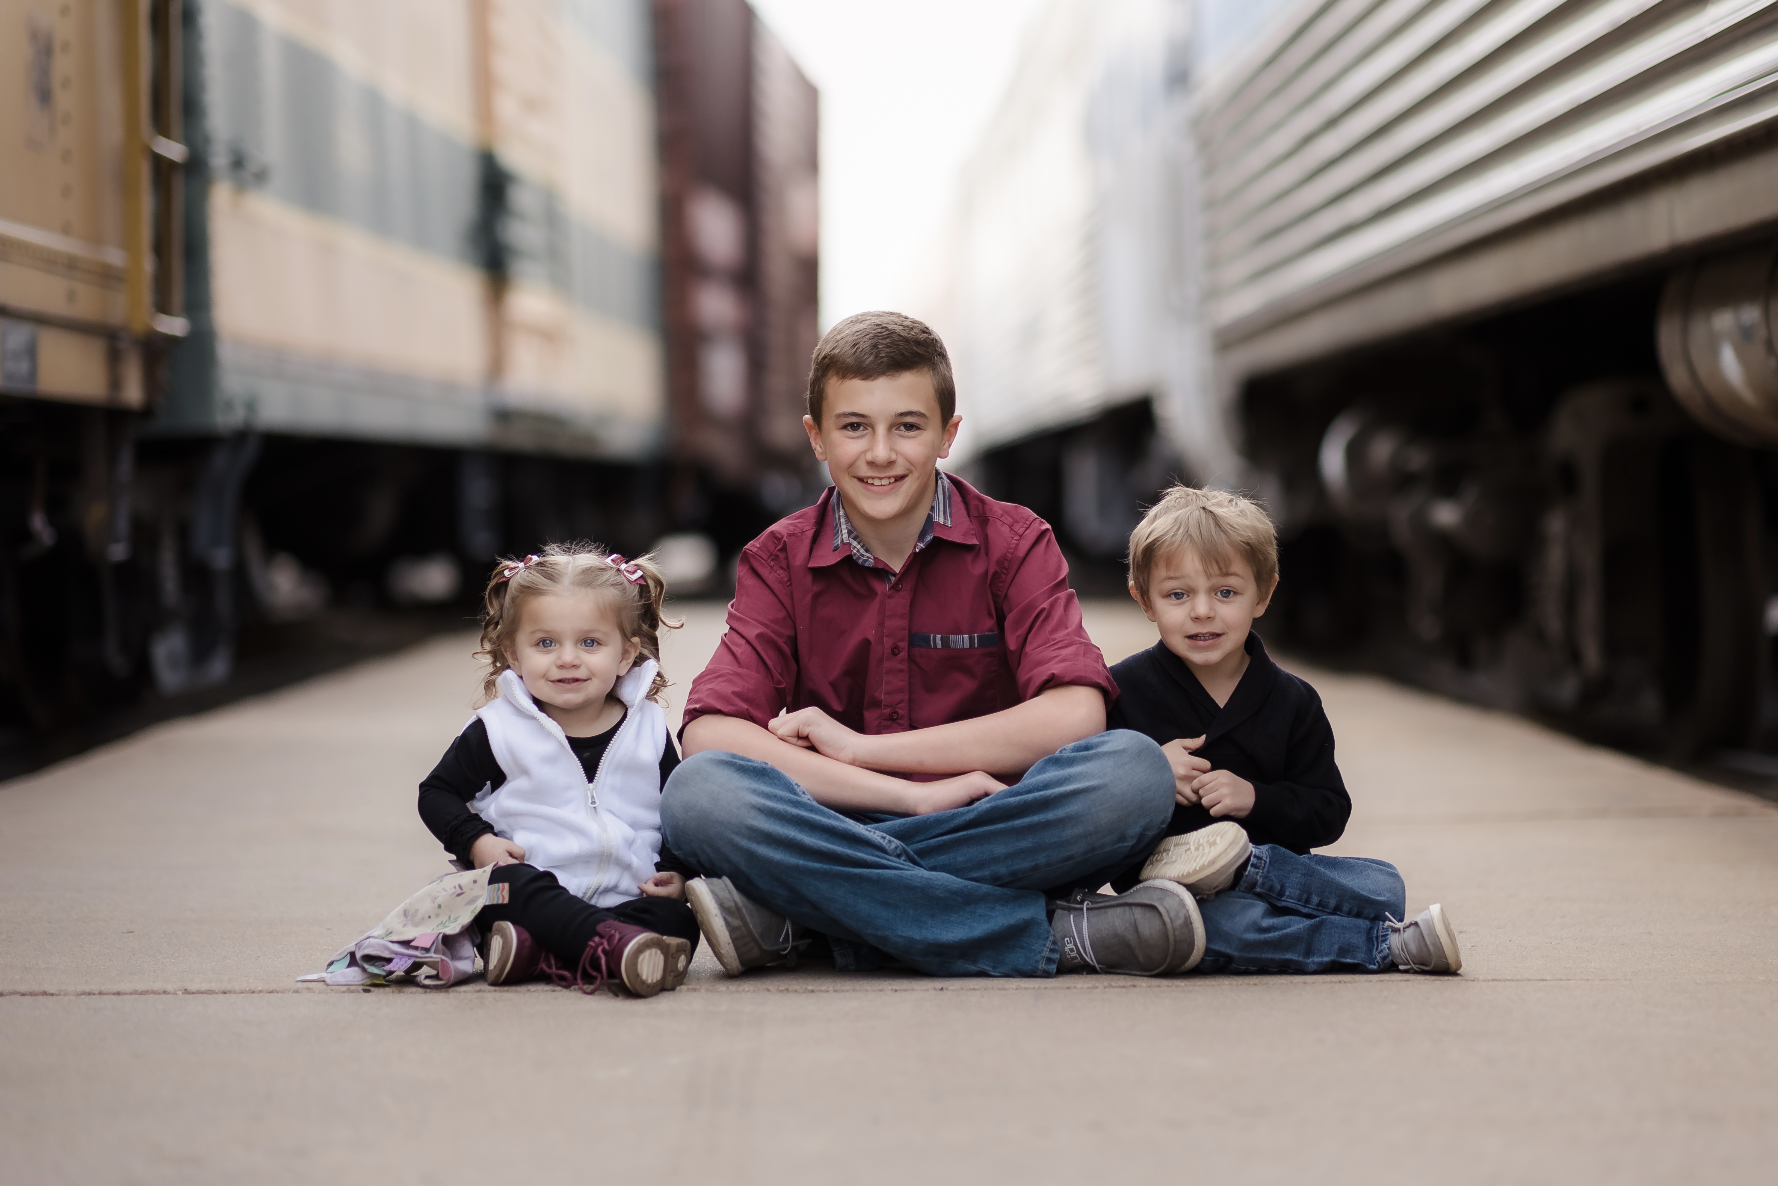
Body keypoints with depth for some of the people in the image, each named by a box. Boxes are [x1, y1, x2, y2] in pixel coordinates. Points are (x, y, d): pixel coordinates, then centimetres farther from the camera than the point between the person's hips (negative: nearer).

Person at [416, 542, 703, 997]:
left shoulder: (648, 729, 9)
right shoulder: (498, 729, 4)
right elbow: (437, 793, 11)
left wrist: (676, 872, 0)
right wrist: (476, 842, -7)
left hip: (628, 896, 2)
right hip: (535, 891, -2)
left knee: (678, 921, -27)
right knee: (510, 884, -35)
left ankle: (543, 952, -42)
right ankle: (615, 943, -54)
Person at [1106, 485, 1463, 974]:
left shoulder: (1292, 701, 8)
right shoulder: (1122, 691, 1)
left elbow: (1328, 814, 5)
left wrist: (1255, 799, -12)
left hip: (1279, 867, 5)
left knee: (1384, 885, -20)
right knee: (1229, 922, -40)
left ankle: (1240, 865, -33)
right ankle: (1392, 946, -31)